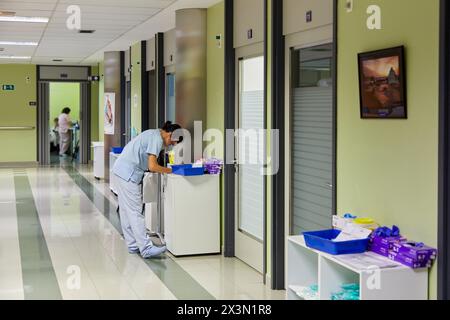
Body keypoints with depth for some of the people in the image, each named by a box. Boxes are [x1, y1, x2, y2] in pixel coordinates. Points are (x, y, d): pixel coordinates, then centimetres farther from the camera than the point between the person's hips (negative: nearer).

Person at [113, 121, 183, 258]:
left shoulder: (152, 134, 16)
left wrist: (165, 170, 8)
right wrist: (170, 171, -6)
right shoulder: (157, 139, -15)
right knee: (135, 212, -9)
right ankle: (146, 249, -8)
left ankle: (133, 246, 18)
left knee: (126, 211, 12)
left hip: (121, 170, 10)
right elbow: (152, 166, -20)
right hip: (128, 175, -10)